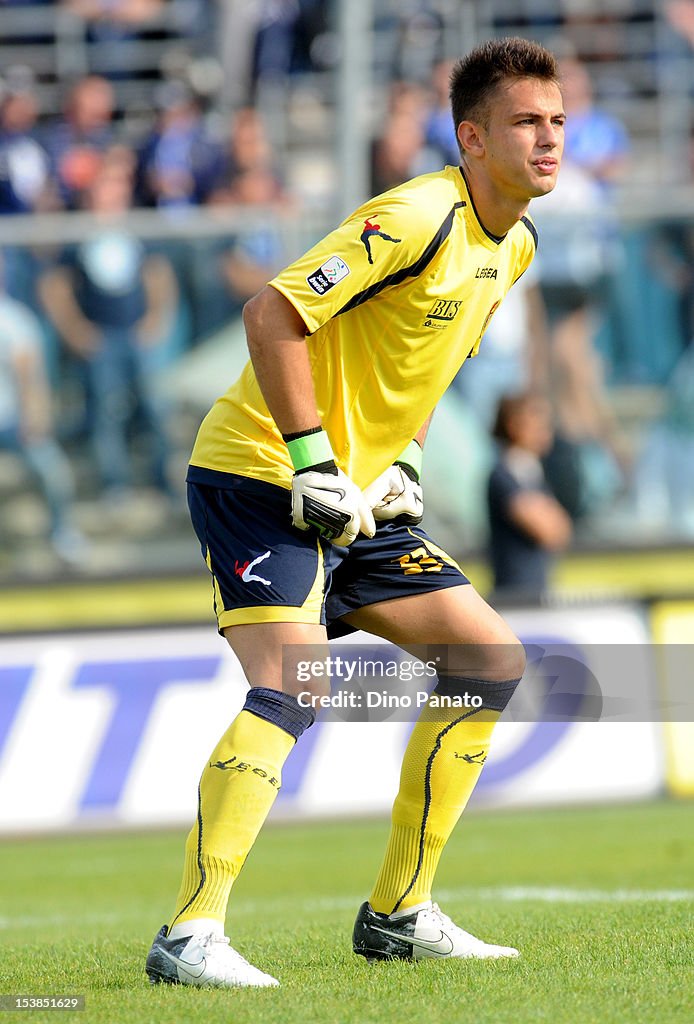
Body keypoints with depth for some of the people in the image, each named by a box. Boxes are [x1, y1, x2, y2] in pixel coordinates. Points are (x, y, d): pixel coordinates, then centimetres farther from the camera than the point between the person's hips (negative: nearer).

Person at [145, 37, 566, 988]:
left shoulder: (512, 245, 10)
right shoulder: (419, 220, -20)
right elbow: (273, 315, -24)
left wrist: (399, 463, 11)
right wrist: (313, 462, -23)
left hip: (352, 491, 10)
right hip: (260, 474, -10)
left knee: (491, 659, 8)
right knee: (289, 686, -25)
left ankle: (398, 914, 14)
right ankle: (191, 935, -26)